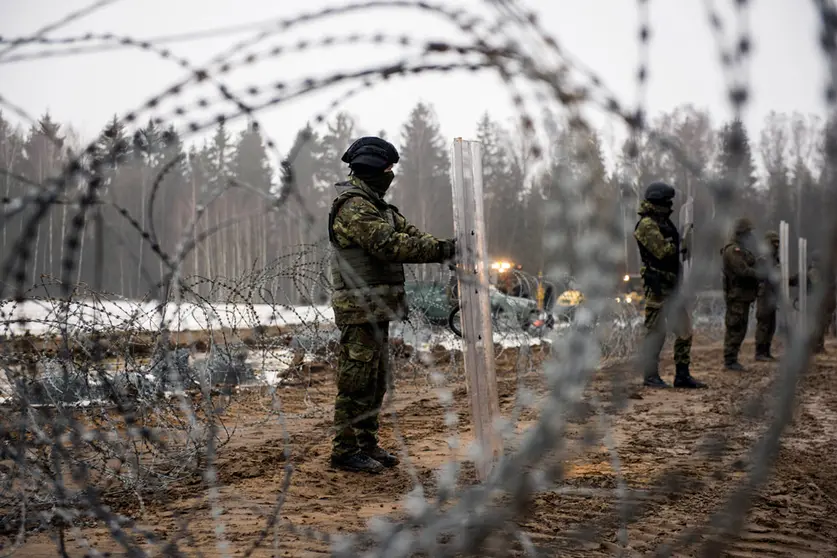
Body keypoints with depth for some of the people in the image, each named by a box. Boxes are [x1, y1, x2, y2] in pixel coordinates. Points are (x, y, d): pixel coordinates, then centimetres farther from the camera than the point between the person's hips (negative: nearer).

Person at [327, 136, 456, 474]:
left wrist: (444, 248, -4)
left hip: (376, 309, 10)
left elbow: (407, 232, 13)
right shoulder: (354, 206, -15)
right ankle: (345, 451, 3)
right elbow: (389, 245, -25)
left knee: (376, 382, 15)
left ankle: (366, 444, 24)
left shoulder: (375, 205, 19)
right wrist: (441, 250, -23)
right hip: (360, 309, -10)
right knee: (357, 382, -5)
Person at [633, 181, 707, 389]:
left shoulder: (664, 222, 17)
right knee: (656, 332, -2)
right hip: (657, 286, -9)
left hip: (672, 286, 9)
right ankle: (650, 375, 7)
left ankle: (682, 375, 14)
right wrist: (682, 247, -4)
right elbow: (663, 250, -20)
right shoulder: (647, 225, -12)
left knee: (684, 331, 8)